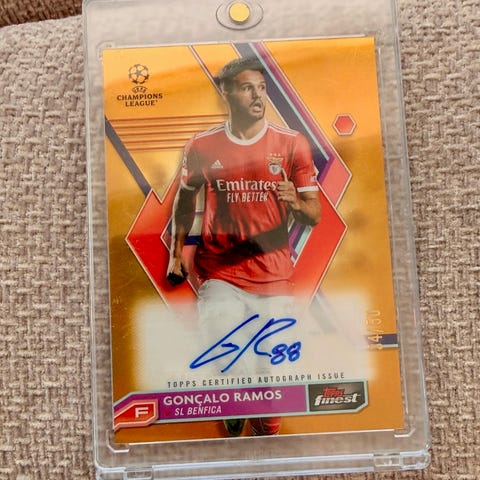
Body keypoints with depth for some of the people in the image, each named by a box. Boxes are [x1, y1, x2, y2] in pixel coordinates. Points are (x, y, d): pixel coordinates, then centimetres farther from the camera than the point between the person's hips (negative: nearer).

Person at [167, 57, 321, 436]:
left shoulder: (293, 144, -1)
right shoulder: (202, 146, 1)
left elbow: (315, 215, -1)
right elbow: (186, 197, 17)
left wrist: (296, 202, -23)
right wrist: (178, 249, 10)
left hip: (275, 279, 1)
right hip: (220, 275, 0)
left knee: (269, 369, 11)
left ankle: (267, 430, 44)